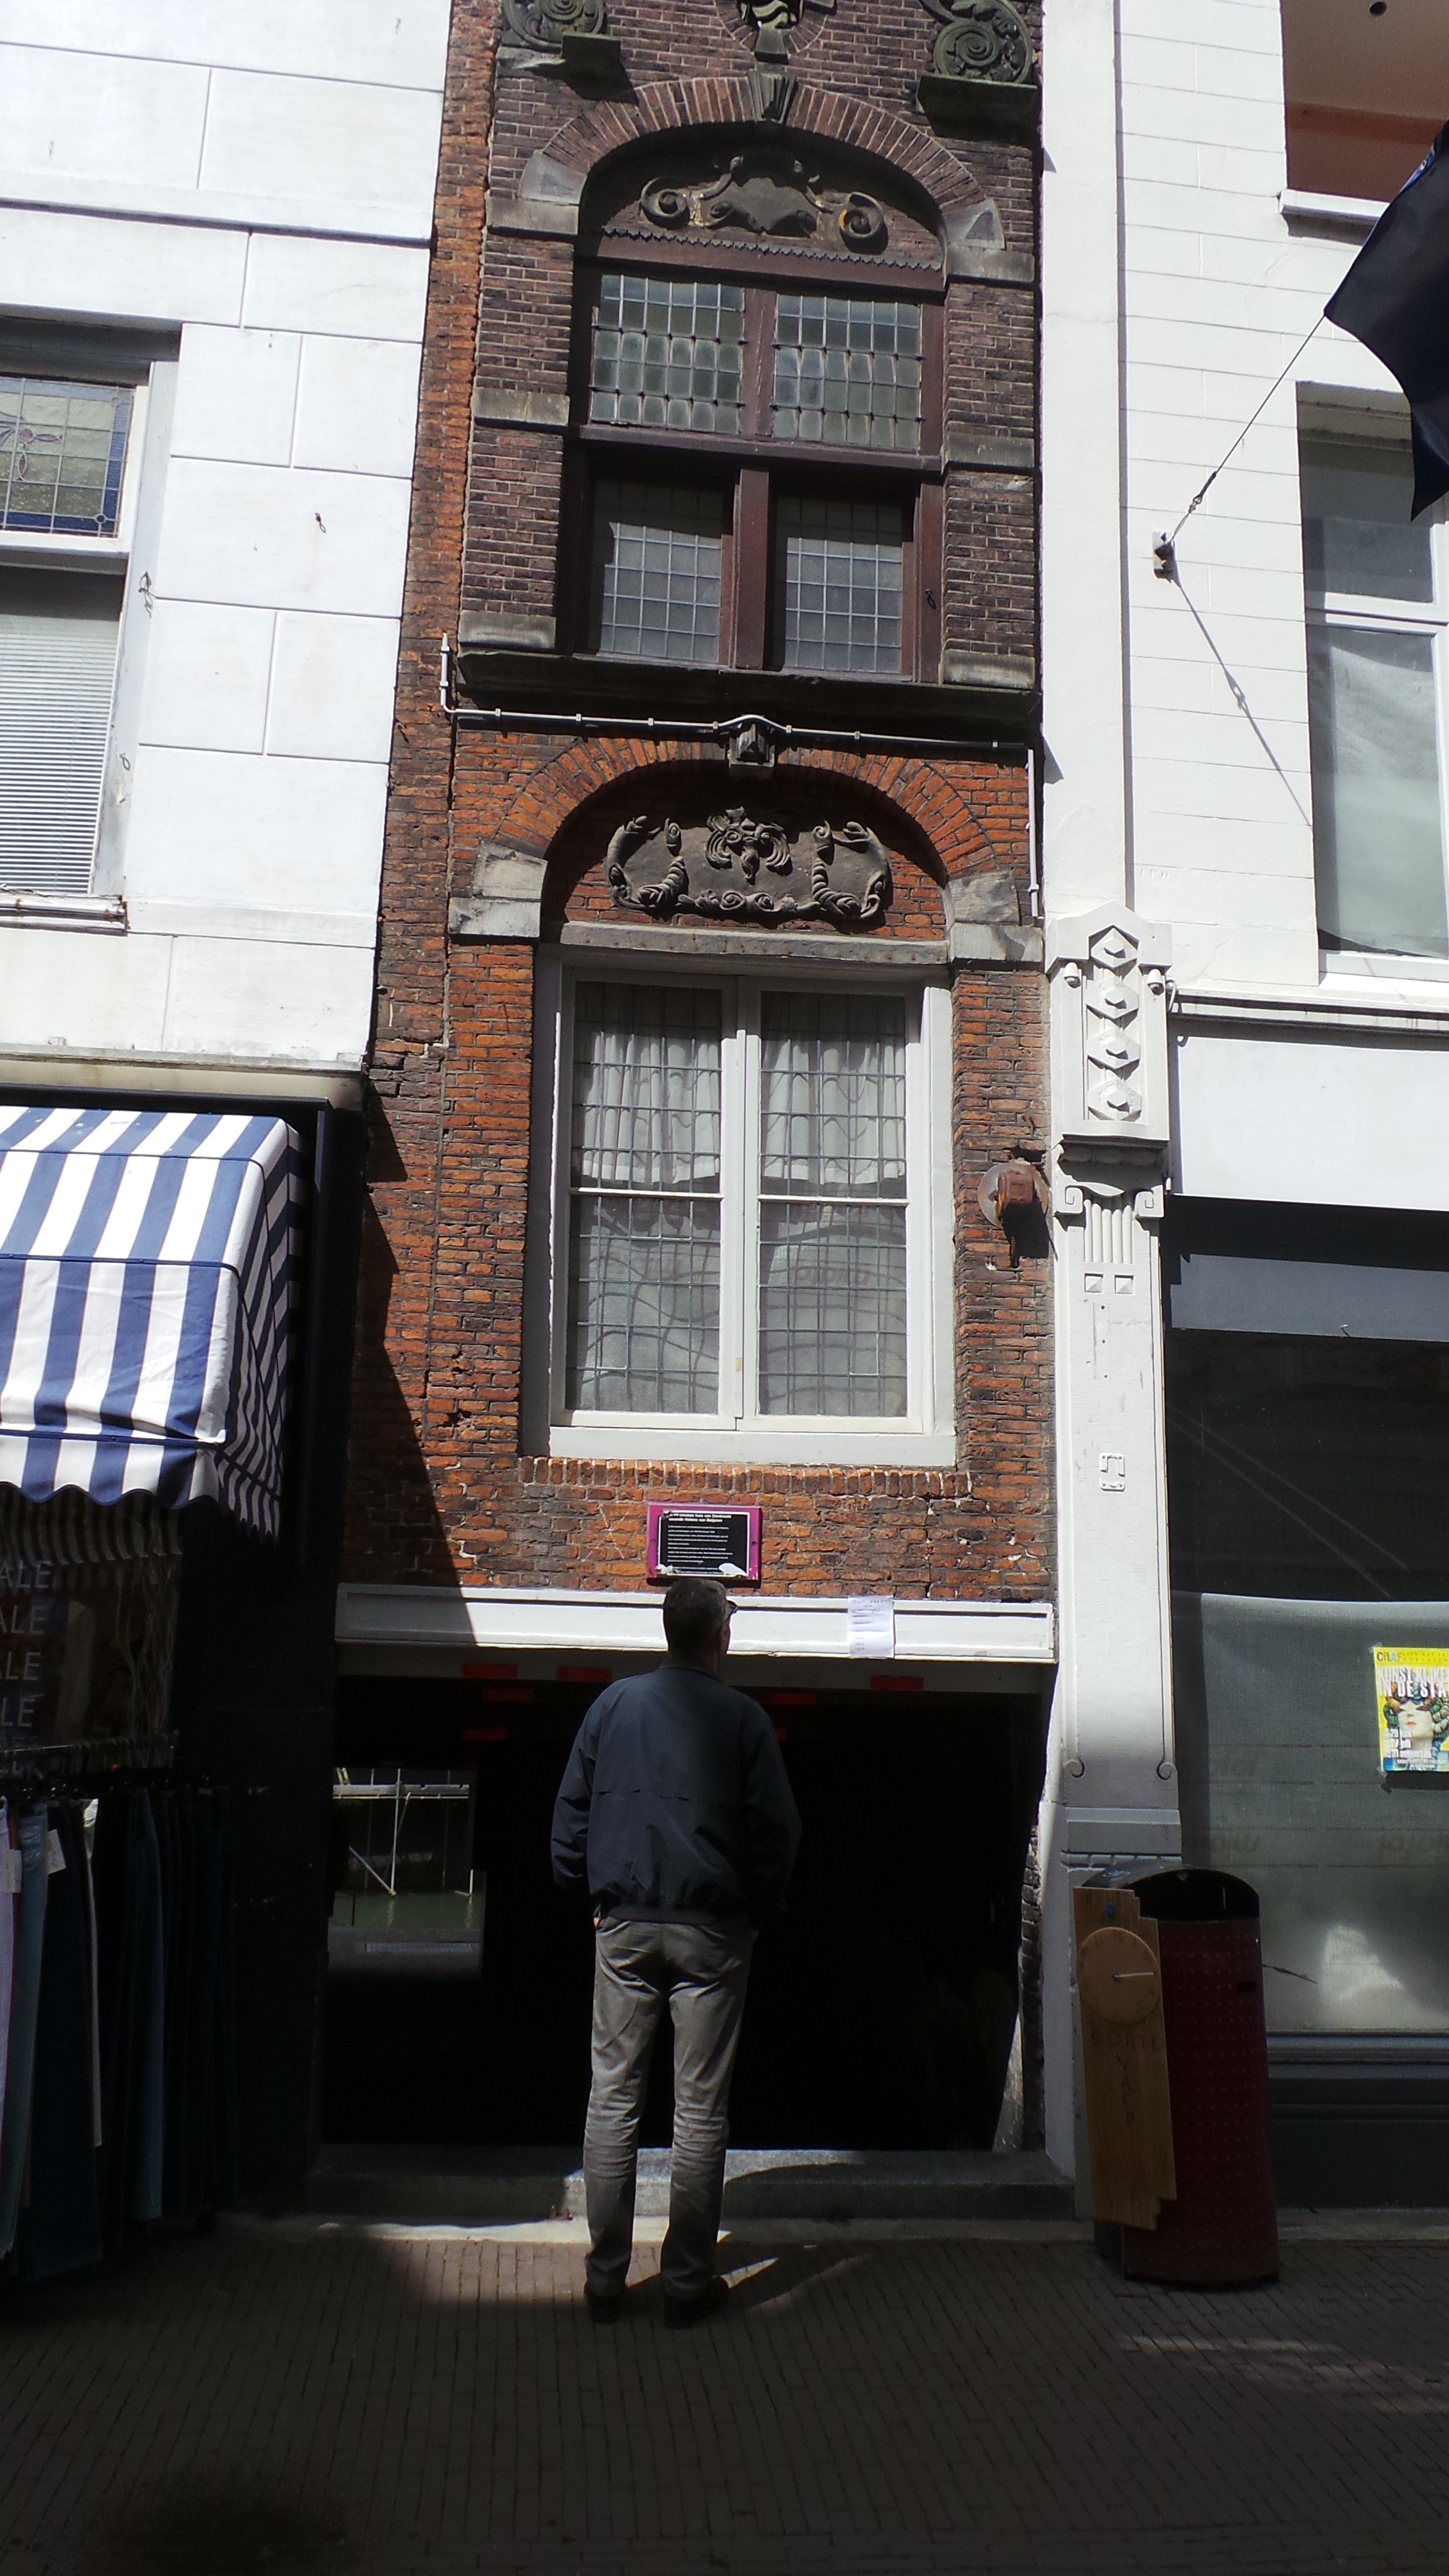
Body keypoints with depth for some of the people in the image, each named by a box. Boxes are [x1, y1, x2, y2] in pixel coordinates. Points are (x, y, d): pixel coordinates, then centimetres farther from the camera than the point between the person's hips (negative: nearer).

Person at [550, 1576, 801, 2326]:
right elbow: (777, 1828, -4)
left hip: (624, 1926, 2)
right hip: (711, 1929, -2)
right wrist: (755, 1910, 9)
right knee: (701, 2108, 5)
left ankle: (605, 2277, 12)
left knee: (612, 2098, 8)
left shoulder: (615, 1702, 3)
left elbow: (571, 1809, 6)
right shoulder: (743, 1717, -4)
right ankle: (687, 2281, 10)